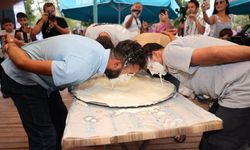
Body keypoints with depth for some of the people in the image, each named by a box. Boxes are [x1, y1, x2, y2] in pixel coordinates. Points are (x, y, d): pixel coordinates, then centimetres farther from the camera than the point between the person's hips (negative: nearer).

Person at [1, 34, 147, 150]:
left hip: (37, 77, 8)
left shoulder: (99, 51, -10)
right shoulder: (79, 69, -38)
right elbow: (23, 62, -30)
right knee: (45, 137, -10)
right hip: (20, 78, -8)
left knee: (60, 119, 15)